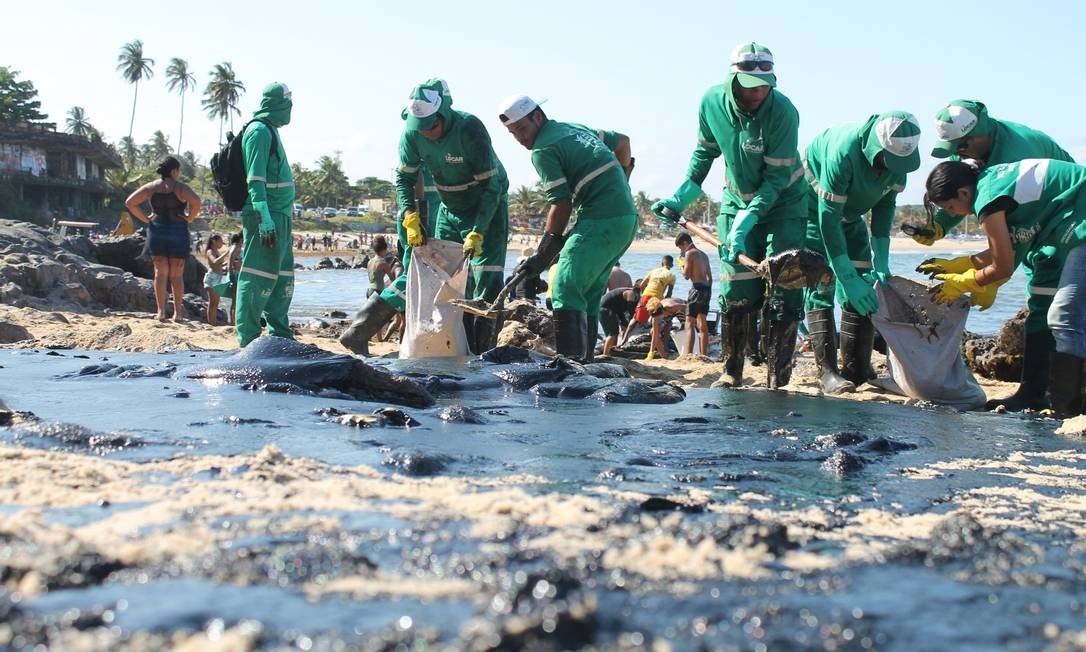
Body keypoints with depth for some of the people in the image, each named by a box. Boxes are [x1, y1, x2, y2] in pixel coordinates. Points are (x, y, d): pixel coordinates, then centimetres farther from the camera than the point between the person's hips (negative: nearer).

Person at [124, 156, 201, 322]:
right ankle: (177, 312, 3)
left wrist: (145, 218, 4)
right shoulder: (180, 187, -6)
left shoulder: (150, 187, 4)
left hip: (156, 231, 3)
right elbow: (196, 201, -23)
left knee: (160, 272, 6)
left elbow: (129, 202, 0)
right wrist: (190, 218, -9)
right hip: (178, 233, -3)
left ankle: (161, 311, -1)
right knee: (177, 275, 4)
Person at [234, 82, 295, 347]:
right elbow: (255, 179, -18)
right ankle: (248, 339, -7)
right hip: (267, 217, -10)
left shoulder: (270, 130, 20)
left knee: (283, 277, 12)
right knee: (258, 276, -9)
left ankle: (280, 334, 19)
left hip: (279, 217, 10)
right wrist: (264, 218, -24)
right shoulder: (260, 130, -10)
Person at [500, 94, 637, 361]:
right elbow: (622, 141, 31)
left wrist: (542, 256, -7)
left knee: (565, 287, -16)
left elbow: (562, 205, -12)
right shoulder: (574, 127, 19)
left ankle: (571, 360, -26)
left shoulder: (543, 150, -7)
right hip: (628, 218, 10)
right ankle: (585, 358, 13)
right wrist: (620, 182, 43)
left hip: (602, 219, -10)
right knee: (589, 292, 13)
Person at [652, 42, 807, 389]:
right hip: (736, 203, 3)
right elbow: (705, 151, 8)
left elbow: (777, 177, -24)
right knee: (735, 290, -1)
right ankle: (731, 372, 9)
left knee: (784, 290, -9)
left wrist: (747, 221, -31)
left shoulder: (783, 111, -25)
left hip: (782, 204, -3)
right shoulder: (712, 102, -11)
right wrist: (681, 197, 2)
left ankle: (780, 376, -2)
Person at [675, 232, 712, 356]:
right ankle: (703, 355, 12)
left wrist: (682, 266, 9)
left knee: (690, 324, -10)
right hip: (707, 289, 8)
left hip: (697, 288, -8)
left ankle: (688, 356, -19)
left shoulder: (690, 254, -5)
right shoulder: (704, 255, 20)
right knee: (702, 325, 11)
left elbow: (686, 275, -10)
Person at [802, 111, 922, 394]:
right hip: (813, 209, -7)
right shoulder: (844, 152, -39)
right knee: (821, 283, -17)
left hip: (850, 214, 7)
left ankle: (856, 371, 0)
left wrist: (881, 261, -14)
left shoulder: (899, 154, -19)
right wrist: (848, 277, -36)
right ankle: (827, 372, -20)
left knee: (863, 285, -2)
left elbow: (886, 205, -6)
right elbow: (828, 218, -36)